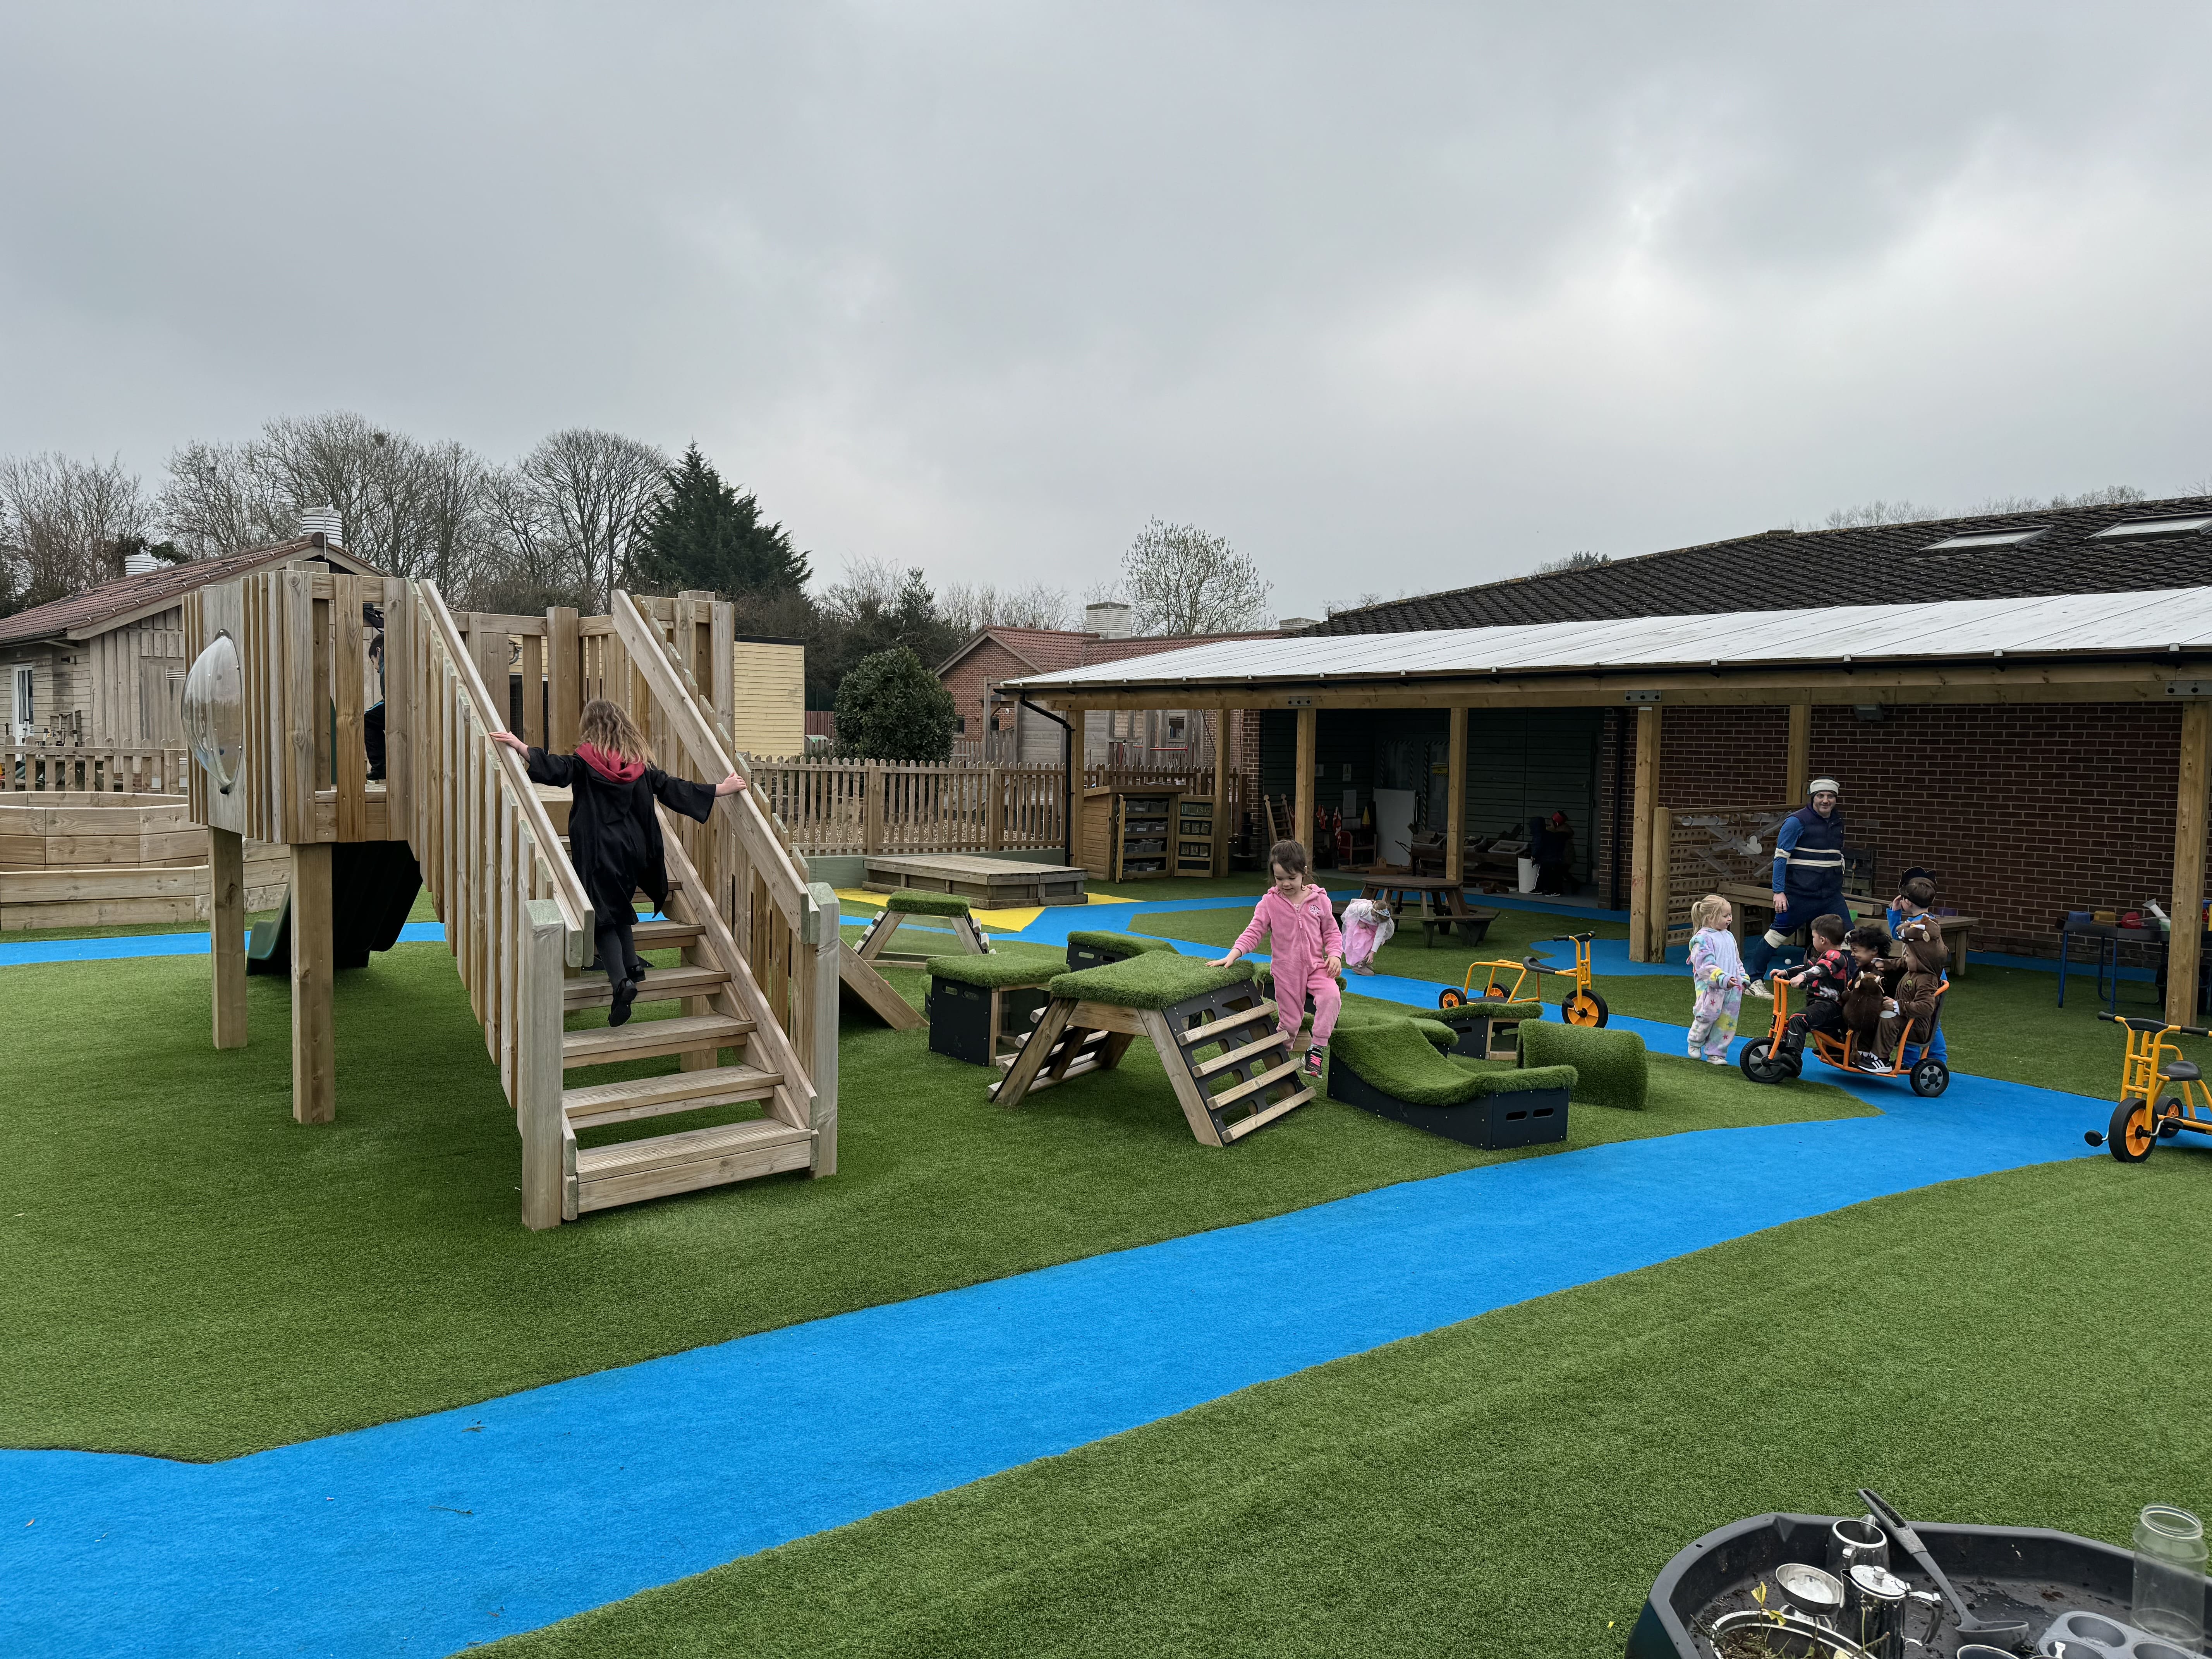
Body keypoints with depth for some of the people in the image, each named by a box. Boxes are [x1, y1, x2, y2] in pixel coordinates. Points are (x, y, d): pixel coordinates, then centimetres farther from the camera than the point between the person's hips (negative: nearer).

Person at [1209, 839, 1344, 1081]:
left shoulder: (1319, 900, 0)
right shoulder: (1270, 902, -4)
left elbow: (1331, 932, 7)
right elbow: (1253, 932, -7)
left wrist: (1335, 954, -11)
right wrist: (1232, 956, -20)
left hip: (1316, 966, 1)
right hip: (1286, 971, -1)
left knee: (1331, 996, -28)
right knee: (1290, 1022, 2)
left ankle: (1317, 1048, -17)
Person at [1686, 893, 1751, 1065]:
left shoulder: (1729, 936, 15)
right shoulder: (1703, 939, -10)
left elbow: (1737, 960, 26)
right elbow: (1706, 965, -19)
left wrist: (1743, 978, 17)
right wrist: (1722, 978, -27)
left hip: (1732, 988, 7)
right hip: (1710, 986, -7)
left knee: (1727, 1021, 5)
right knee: (1708, 1015, -6)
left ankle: (1716, 1052, 13)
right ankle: (1695, 1043, 20)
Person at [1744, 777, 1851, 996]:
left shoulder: (1837, 822, 11)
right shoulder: (1797, 821, -10)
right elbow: (1781, 856, -11)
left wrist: (1838, 888, 21)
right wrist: (1779, 891, -15)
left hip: (1831, 895, 6)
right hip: (1800, 894, -6)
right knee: (1778, 933, 2)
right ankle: (1753, 979, 11)